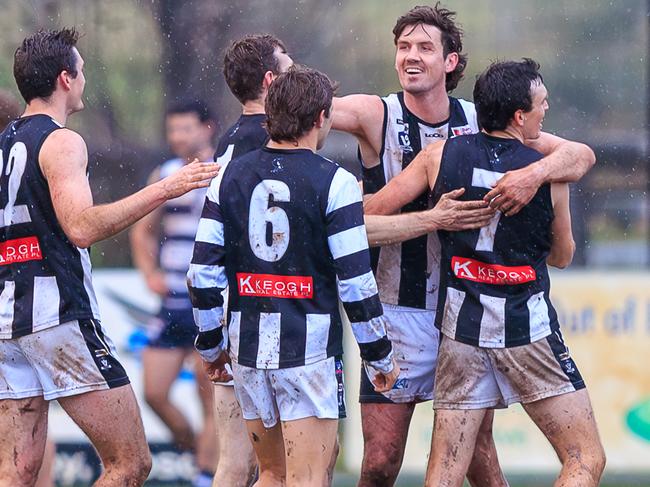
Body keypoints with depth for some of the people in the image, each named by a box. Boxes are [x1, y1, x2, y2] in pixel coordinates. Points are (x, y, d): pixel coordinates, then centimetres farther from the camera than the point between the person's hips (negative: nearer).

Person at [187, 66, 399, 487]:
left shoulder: (230, 176, 6)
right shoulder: (334, 183, -8)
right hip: (310, 349, -5)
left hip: (248, 346, 5)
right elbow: (356, 282, -9)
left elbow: (203, 272, 4)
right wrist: (382, 357, 1)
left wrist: (211, 346, 16)